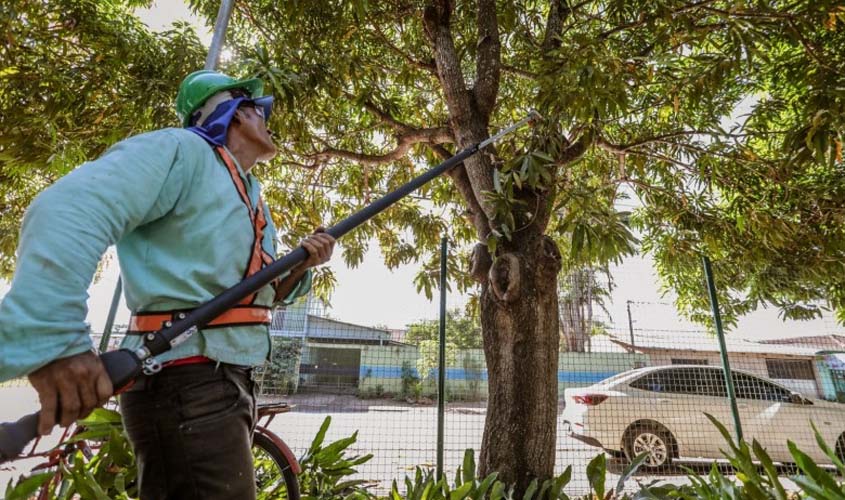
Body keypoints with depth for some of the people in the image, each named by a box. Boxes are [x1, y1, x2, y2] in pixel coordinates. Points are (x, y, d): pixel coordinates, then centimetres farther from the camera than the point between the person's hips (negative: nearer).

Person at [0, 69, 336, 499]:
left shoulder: (249, 194, 19)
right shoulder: (182, 149, -7)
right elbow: (67, 211, -23)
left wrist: (300, 266, 0)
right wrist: (55, 337, -32)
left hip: (228, 376, 9)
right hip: (183, 381, -9)